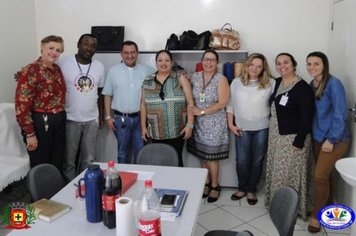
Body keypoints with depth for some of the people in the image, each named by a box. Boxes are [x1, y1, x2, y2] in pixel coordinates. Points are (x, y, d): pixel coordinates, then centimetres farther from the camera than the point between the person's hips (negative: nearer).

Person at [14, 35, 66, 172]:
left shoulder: (57, 69, 9)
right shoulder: (31, 71, -14)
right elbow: (22, 105, -18)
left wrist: (60, 117, 13)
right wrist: (30, 134, -18)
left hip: (59, 121, 7)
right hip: (40, 123, -7)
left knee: (57, 164, 17)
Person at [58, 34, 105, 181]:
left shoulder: (99, 66, 3)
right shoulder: (64, 64, -8)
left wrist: (102, 114, 12)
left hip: (91, 120, 4)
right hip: (70, 120, -3)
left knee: (89, 159, 14)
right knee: (69, 159, 9)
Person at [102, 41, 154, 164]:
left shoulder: (146, 71, 3)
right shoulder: (113, 71, 1)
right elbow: (107, 95, 4)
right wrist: (108, 116, -1)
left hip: (141, 118, 1)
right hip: (121, 119, 0)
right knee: (123, 153, 12)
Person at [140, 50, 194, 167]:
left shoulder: (180, 78, 0)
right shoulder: (147, 81, 8)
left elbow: (190, 102, -3)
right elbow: (144, 104, 13)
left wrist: (190, 124, -9)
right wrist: (143, 126, 10)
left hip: (177, 131, -2)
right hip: (156, 133, 3)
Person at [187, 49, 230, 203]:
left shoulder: (221, 79, -10)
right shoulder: (194, 77, 4)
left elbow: (222, 103, -15)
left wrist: (202, 111, -18)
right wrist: (190, 110, -7)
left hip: (214, 124, -4)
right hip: (199, 123, 4)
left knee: (211, 157, 3)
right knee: (202, 155, 12)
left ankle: (214, 186, 22)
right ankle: (206, 183, 31)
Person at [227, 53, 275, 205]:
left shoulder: (270, 83, -4)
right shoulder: (236, 82, 1)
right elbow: (230, 105, 4)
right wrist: (230, 124, -1)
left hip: (262, 129, 0)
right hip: (242, 129, 1)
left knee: (257, 161, 10)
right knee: (242, 160, 7)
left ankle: (251, 190, 28)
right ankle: (242, 188, 28)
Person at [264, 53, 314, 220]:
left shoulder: (302, 88, -16)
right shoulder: (277, 82, 7)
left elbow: (307, 118, -19)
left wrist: (298, 142, -21)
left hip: (292, 138, -8)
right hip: (275, 135, 8)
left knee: (289, 174, 3)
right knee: (277, 171, 17)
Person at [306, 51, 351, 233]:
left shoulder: (333, 84, -16)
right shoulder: (311, 85, 5)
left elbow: (340, 114, -18)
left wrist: (331, 140, -18)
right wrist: (312, 135, 5)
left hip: (335, 139, -6)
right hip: (318, 137, 6)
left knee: (320, 176, -6)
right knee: (324, 175, 15)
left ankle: (316, 215, 11)